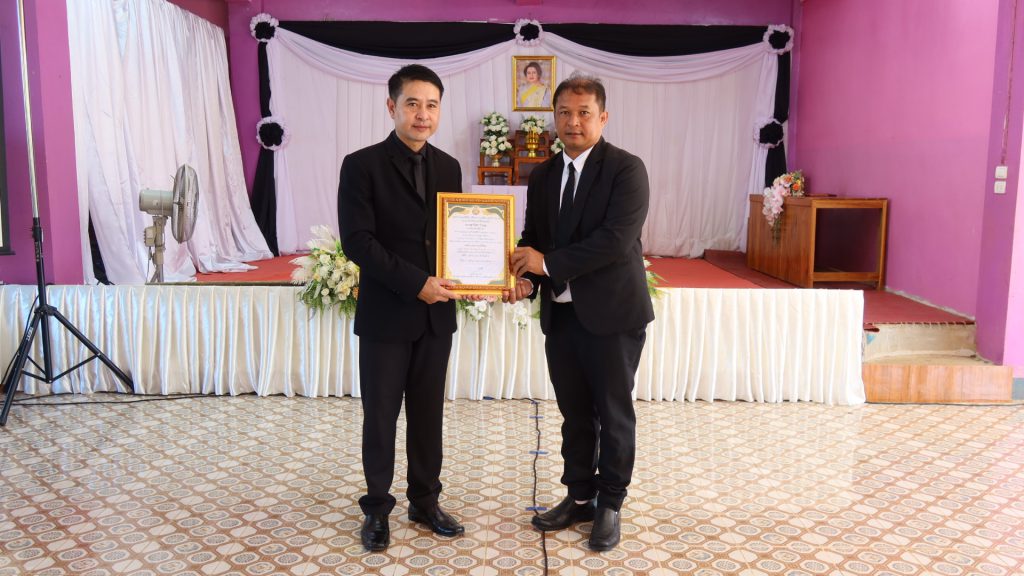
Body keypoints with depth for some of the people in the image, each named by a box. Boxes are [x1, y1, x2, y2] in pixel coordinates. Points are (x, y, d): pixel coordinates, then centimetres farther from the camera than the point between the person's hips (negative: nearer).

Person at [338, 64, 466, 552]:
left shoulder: (448, 167, 8)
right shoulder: (362, 165, -7)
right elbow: (357, 241, -14)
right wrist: (415, 283, -19)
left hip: (436, 313, 4)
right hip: (386, 315, -4)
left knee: (428, 414, 14)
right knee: (380, 416, 8)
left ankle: (425, 502, 30)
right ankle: (377, 508, 25)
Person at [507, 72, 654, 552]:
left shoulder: (626, 169, -9)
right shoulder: (542, 176, 11)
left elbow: (617, 239, -20)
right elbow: (533, 240, 12)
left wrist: (548, 263, -19)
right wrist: (526, 278, -9)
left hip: (612, 314, -5)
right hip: (560, 314, 5)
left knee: (614, 414, 8)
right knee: (574, 414, 15)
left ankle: (609, 505, 24)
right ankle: (579, 497, 31)